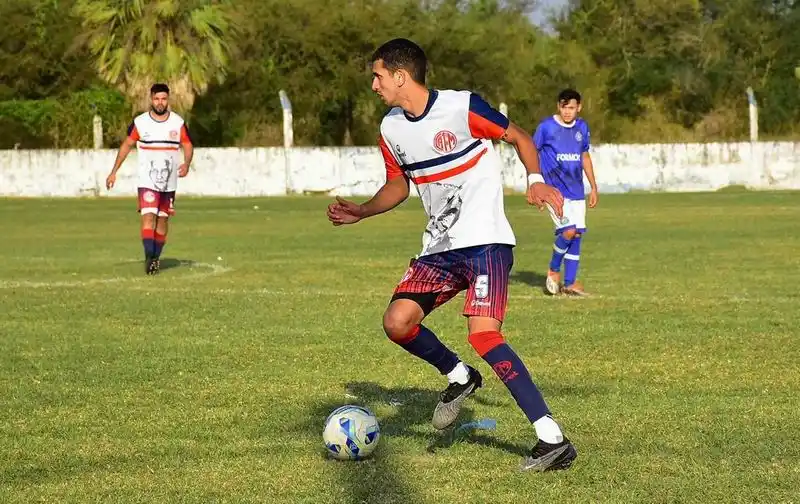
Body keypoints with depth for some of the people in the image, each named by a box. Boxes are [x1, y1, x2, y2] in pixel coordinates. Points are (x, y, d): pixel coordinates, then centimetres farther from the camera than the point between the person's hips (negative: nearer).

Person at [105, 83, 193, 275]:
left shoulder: (178, 122, 0)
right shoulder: (140, 122, -3)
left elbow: (188, 145, 7)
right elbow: (127, 145, 7)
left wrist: (186, 163, -14)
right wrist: (114, 171, 6)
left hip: (169, 182, 2)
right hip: (147, 181, -2)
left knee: (163, 219, 8)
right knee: (148, 216, -17)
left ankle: (156, 258, 20)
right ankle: (149, 257, -23)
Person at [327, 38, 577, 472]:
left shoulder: (463, 108, -13)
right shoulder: (390, 130, 7)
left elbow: (519, 138, -2)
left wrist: (536, 180, -19)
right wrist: (360, 212, 8)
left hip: (485, 240, -7)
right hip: (439, 248, 7)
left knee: (482, 333, -23)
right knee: (397, 322, -11)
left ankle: (554, 441, -19)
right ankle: (459, 378, 19)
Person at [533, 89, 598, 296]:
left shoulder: (582, 127, 8)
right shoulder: (546, 127, -8)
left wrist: (594, 187, 19)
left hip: (576, 191, 5)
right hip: (554, 189, -5)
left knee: (577, 234, 2)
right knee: (568, 231, -18)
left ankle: (570, 282, 11)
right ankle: (553, 270, 6)